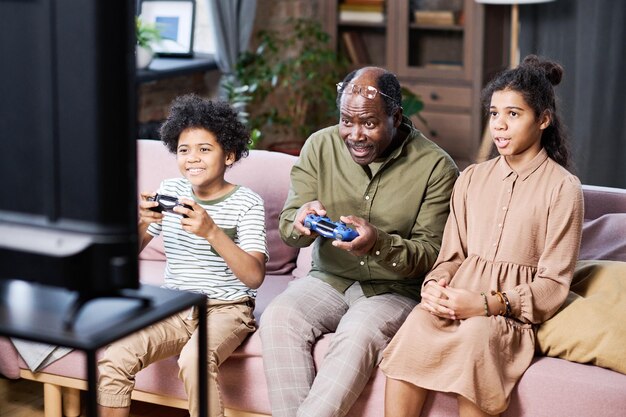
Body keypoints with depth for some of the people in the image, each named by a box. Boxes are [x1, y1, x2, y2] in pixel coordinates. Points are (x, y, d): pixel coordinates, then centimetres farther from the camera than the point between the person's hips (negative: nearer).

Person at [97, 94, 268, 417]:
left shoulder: (246, 202, -7)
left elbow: (254, 276, -18)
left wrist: (212, 232, -31)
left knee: (194, 360, -35)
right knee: (113, 360, -21)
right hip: (175, 307, 4)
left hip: (227, 309, -4)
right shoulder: (169, 191, 7)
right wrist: (139, 222, -15)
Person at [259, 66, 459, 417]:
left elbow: (431, 254, -8)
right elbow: (287, 227, 3)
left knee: (358, 334, -35)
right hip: (328, 280, 3)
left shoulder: (436, 167, -8)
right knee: (278, 318, -27)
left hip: (395, 290, -3)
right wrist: (301, 223, -24)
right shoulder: (320, 146, 1)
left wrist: (379, 243, -29)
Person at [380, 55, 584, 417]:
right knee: (416, 324, -30)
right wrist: (436, 284, -6)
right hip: (458, 300, 4)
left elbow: (553, 286, -2)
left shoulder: (563, 188, 1)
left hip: (513, 312, -3)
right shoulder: (473, 178, 17)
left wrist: (489, 303, -16)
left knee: (477, 334, -37)